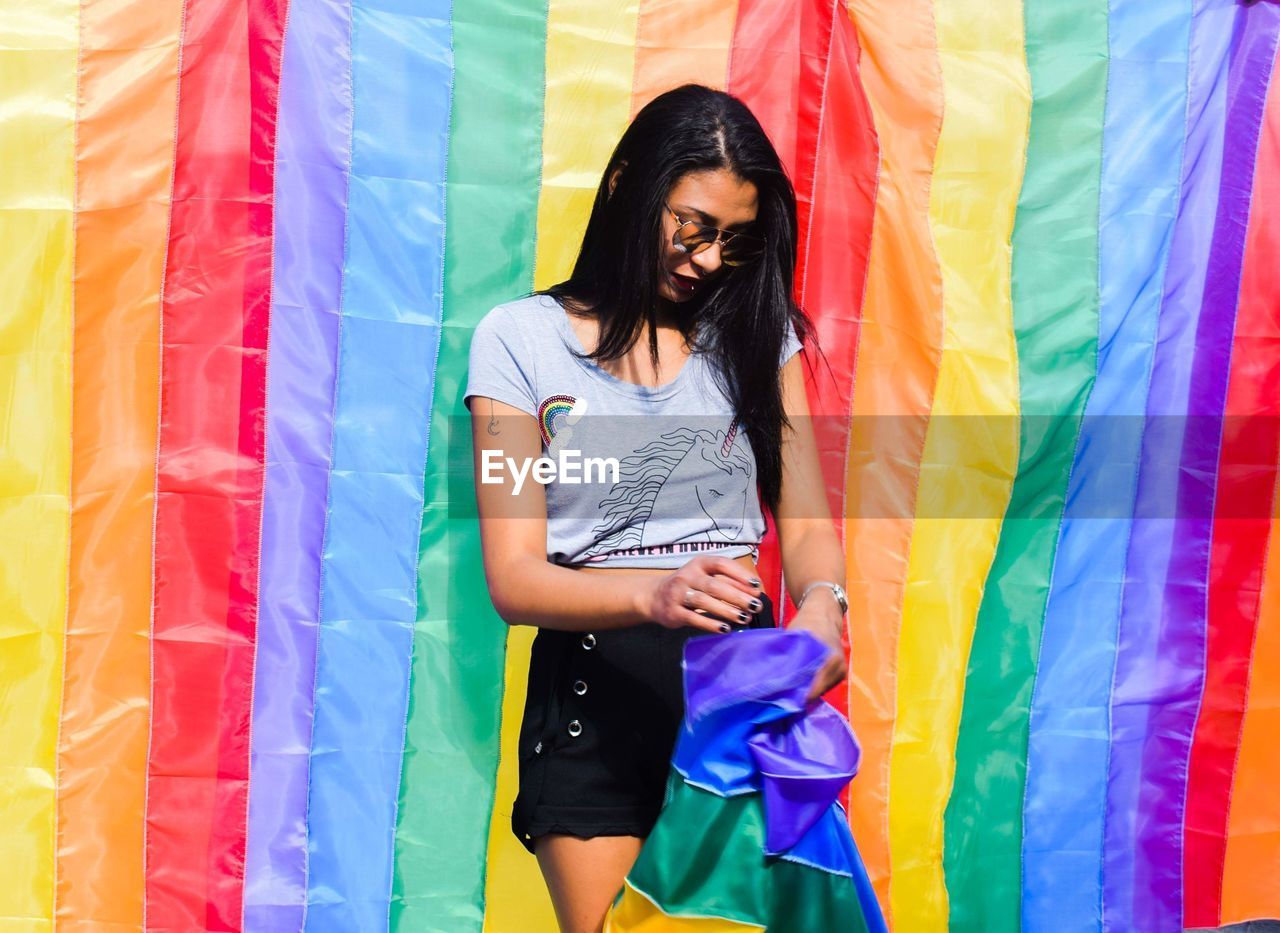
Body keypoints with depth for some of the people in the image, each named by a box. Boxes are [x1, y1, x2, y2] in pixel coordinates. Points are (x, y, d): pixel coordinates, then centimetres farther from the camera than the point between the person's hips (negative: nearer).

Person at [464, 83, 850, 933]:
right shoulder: (522, 338, -2)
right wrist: (654, 594, -27)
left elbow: (806, 523, 5)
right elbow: (515, 579, -8)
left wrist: (821, 599, -19)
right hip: (596, 685, -2)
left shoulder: (756, 331, 8)